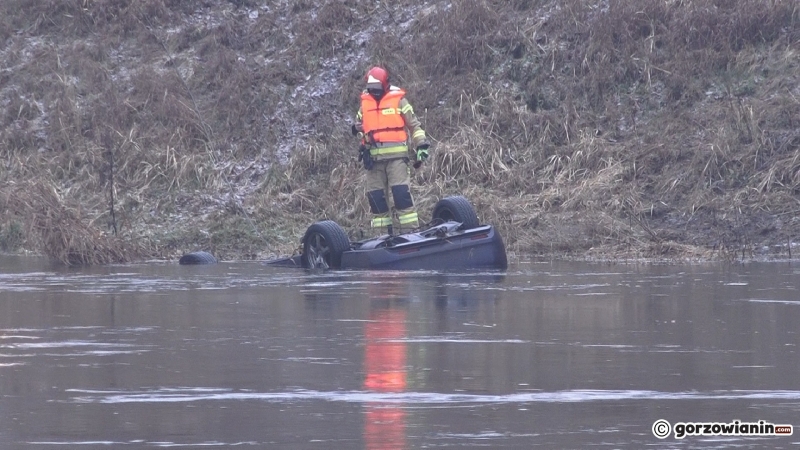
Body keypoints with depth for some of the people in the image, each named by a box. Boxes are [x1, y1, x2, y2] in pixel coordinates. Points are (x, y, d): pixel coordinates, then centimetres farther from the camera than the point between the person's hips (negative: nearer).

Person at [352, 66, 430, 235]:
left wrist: (421, 145, -5)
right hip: (374, 157, 5)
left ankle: (411, 230, -14)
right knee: (376, 196, 5)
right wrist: (357, 129, 0)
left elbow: (414, 125, 4)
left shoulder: (398, 100, 2)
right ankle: (382, 232, 11)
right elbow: (360, 124, 23)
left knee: (401, 192, -14)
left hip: (396, 156, -5)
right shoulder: (365, 102, 14)